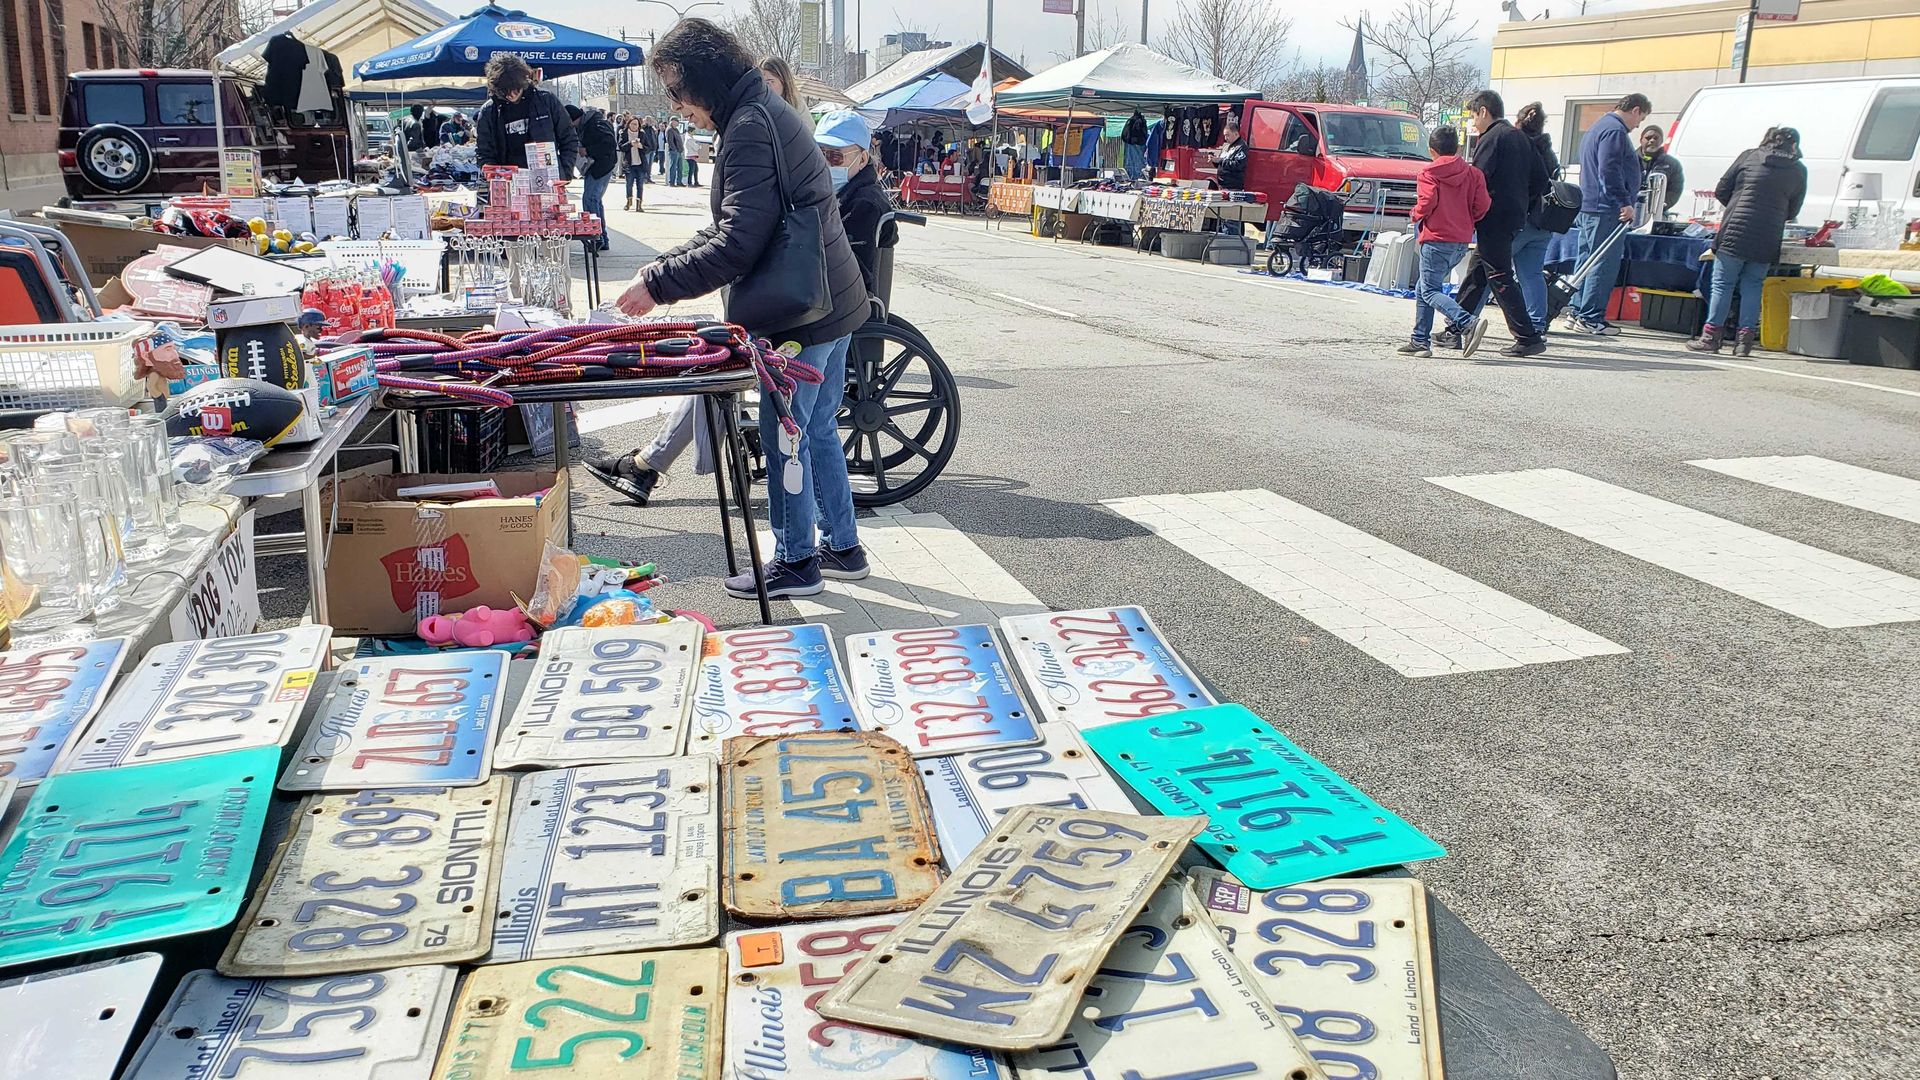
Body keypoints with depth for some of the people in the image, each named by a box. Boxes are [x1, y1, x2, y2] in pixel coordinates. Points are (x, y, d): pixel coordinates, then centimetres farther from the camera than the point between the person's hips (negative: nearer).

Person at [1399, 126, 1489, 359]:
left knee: (1430, 291, -6)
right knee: (1424, 288, 17)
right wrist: (1464, 220, 18)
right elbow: (1482, 206, 1)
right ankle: (1420, 340, 16)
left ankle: (1468, 323, -27)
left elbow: (1428, 201, -19)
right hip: (1462, 241, 7)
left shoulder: (1428, 173, -5)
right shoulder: (1473, 173, 8)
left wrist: (1417, 214, 1)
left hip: (1436, 239, -7)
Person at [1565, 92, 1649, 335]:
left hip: (1588, 206, 11)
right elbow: (1609, 172, -23)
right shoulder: (1615, 131, -13)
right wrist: (1624, 203, -23)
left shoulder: (1598, 128, 21)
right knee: (1604, 264, -7)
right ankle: (1590, 319, -6)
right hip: (1606, 210, -11)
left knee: (1588, 260, 15)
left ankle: (1576, 311, 18)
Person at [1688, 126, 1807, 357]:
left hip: (1735, 233, -2)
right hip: (1767, 240, 2)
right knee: (1752, 286, 11)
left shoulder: (1749, 156, 5)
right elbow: (1792, 212, 15)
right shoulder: (1799, 171, 10)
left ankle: (1711, 336, 2)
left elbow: (1721, 190, 7)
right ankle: (1745, 337, 6)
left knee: (1722, 283, 3)